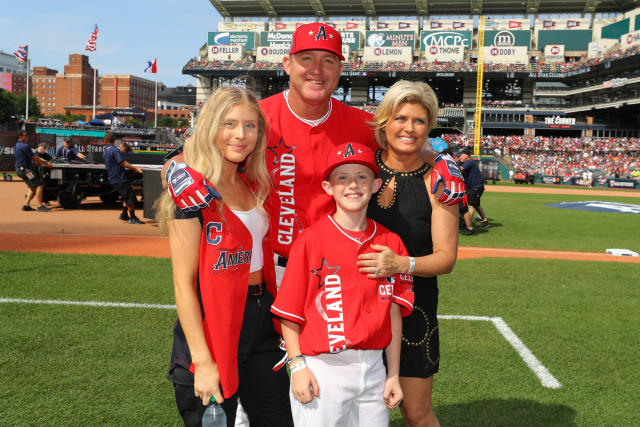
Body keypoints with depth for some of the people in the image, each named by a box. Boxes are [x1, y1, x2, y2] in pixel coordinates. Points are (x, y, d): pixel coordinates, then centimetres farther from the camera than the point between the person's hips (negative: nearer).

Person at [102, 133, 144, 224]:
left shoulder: (105, 151, 13)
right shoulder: (115, 149, -13)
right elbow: (122, 163, -21)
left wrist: (120, 150, 16)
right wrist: (135, 168, -22)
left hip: (113, 179, 9)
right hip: (120, 178, -9)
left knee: (126, 196, 21)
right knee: (131, 196, -6)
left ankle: (124, 214, 23)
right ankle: (132, 218, -5)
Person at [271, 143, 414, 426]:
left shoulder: (390, 243, 4)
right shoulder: (311, 240, -7)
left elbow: (394, 313, 7)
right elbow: (289, 313, -5)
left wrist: (393, 375, 8)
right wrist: (298, 365, -11)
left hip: (373, 369, 4)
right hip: (321, 369, -3)